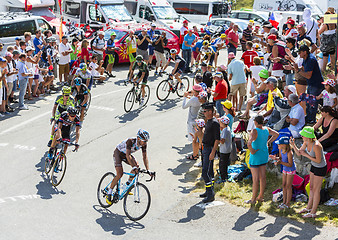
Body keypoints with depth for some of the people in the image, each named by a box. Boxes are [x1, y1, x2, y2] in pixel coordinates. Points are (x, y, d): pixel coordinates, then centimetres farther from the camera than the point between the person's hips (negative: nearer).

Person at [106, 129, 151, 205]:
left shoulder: (143, 144, -19)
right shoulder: (130, 141, -37)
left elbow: (145, 157, -17)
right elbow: (128, 156, -43)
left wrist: (148, 170, -27)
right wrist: (133, 167, -54)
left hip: (126, 155, 6)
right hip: (118, 153, -6)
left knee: (137, 166, -17)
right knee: (120, 174, -20)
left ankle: (128, 185, 2)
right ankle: (109, 194, -9)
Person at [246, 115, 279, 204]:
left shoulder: (255, 131, -24)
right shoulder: (266, 129, -2)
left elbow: (249, 143, -36)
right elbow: (276, 134, 14)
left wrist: (252, 151, -20)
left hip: (256, 157, -7)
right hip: (264, 155, 7)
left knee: (255, 179, 1)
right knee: (262, 177, 15)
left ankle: (253, 199, 10)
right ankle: (261, 196, 26)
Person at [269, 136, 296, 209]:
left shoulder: (289, 153, -31)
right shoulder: (280, 149, -8)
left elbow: (290, 164, -27)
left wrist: (281, 162, -35)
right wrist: (275, 158, -13)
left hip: (291, 170, -8)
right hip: (285, 169, 8)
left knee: (288, 186, 0)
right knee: (284, 185, 13)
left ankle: (287, 203, 11)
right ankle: (284, 202, 24)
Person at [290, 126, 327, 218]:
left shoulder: (316, 146, -32)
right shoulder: (306, 142, -7)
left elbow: (318, 160, -25)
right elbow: (299, 153, 4)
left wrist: (306, 155, -24)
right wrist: (293, 145, -12)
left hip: (320, 168, -8)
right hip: (314, 166, 8)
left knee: (316, 190, 1)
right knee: (311, 188, 19)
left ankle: (313, 213, 12)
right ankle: (309, 208, 34)